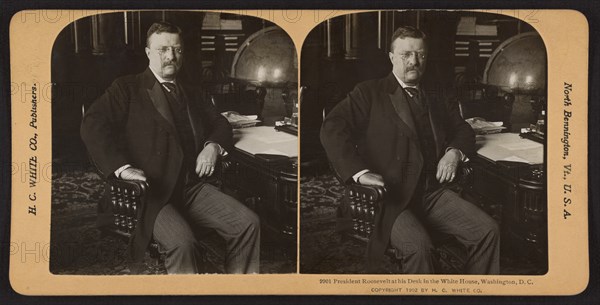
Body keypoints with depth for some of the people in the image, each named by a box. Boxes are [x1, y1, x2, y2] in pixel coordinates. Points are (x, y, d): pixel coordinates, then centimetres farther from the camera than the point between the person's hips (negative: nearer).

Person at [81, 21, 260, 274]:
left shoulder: (190, 92, 23)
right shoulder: (127, 88, 5)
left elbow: (220, 124, 27)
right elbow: (93, 125, -8)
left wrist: (213, 146, 2)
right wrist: (122, 167, -23)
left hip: (193, 187, 5)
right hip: (150, 190, -5)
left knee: (248, 223, -16)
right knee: (182, 242, -34)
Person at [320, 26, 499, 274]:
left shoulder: (435, 100, 24)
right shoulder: (370, 93, 6)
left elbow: (464, 130, 31)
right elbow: (332, 129, -7)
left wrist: (454, 153, 6)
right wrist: (360, 172, -22)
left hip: (433, 192, 5)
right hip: (389, 196, -5)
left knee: (487, 230, -16)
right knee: (417, 244, -33)